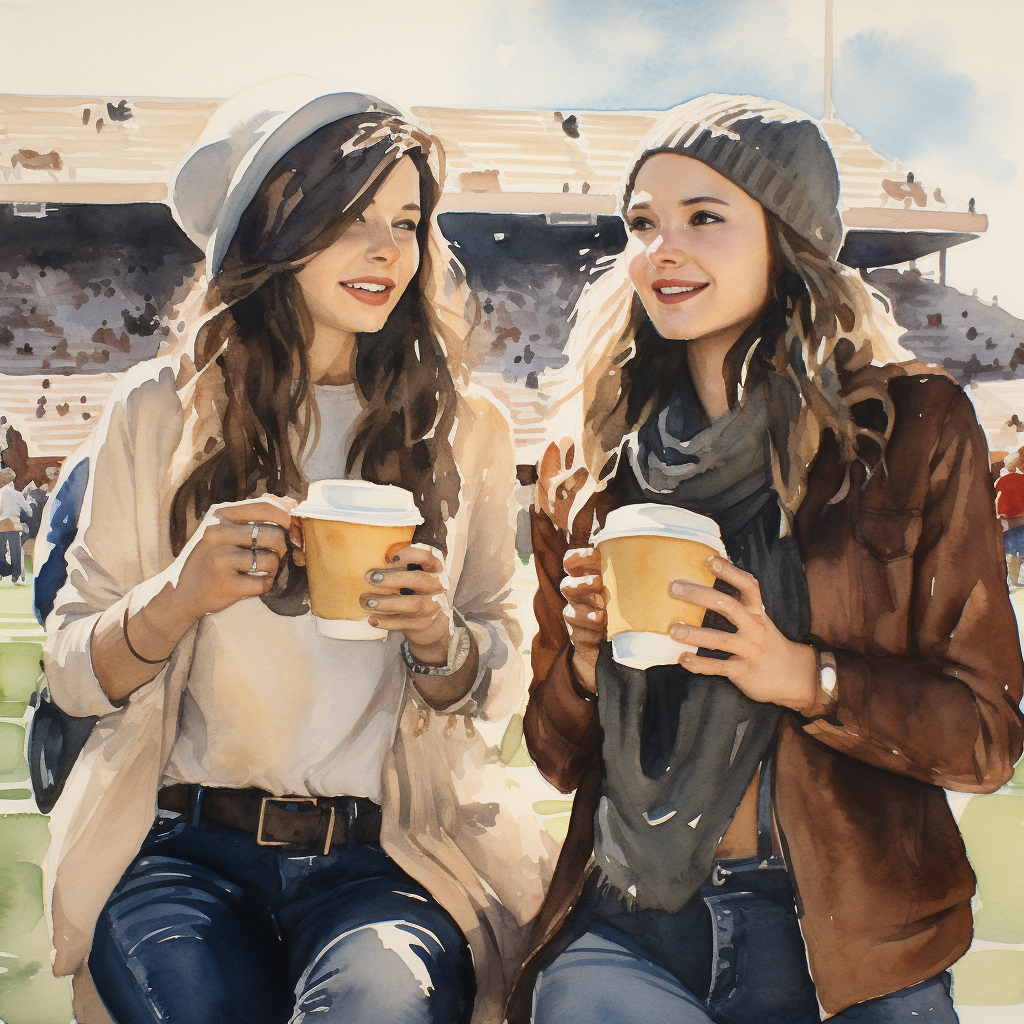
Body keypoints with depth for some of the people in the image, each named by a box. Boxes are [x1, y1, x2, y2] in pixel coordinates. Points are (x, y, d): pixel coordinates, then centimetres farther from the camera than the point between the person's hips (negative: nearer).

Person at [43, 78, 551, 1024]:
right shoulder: (158, 413, 4)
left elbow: (504, 685, 10)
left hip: (385, 855, -1)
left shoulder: (466, 430, 8)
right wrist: (178, 597, -16)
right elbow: (72, 674, 4)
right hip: (183, 841, 1)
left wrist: (439, 639, -12)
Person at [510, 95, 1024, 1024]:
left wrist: (801, 675, -16)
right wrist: (587, 658, -8)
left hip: (852, 943, -1)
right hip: (627, 923, 1)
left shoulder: (916, 425, -1)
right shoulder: (588, 452, 6)